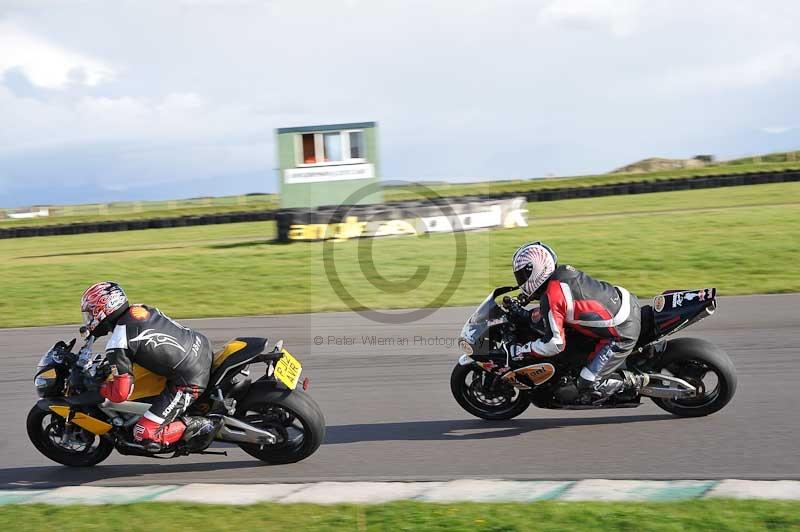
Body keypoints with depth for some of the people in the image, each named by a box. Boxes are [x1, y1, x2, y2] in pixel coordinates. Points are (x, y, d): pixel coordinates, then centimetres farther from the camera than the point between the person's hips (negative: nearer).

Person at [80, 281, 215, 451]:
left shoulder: (117, 345, -13)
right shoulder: (139, 309, 10)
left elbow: (121, 393, -13)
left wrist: (96, 387, 7)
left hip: (190, 382, -8)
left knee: (145, 435, -1)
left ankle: (196, 426, -3)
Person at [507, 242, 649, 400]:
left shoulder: (551, 297, -21)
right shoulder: (563, 270, 4)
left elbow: (555, 344, -18)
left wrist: (519, 351, -6)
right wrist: (529, 315, 14)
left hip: (623, 333, -9)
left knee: (588, 386, -6)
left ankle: (635, 380, 8)